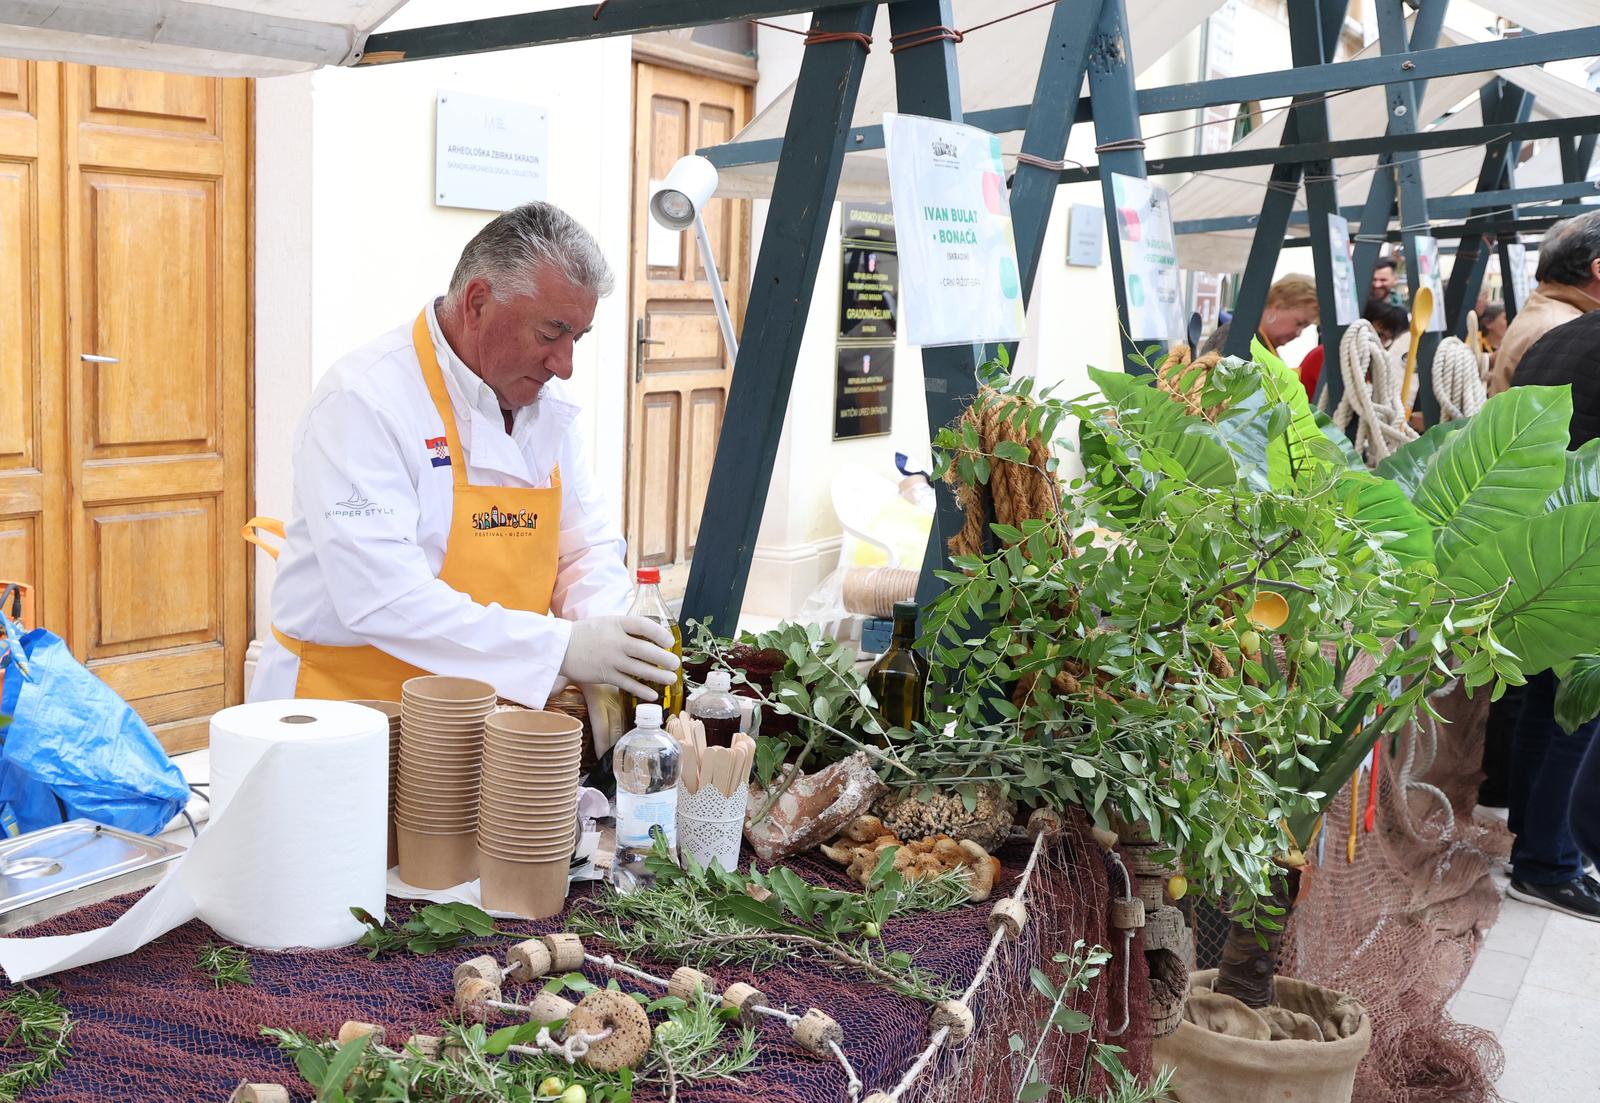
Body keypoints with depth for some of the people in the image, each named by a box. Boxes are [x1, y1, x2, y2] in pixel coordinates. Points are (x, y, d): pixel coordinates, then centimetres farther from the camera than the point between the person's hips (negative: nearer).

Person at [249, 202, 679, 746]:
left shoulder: (545, 403, 7)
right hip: (353, 714, -5)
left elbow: (589, 547, 13)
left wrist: (598, 664, -7)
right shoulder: (363, 401, -15)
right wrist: (561, 647, -28)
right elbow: (381, 597, -25)